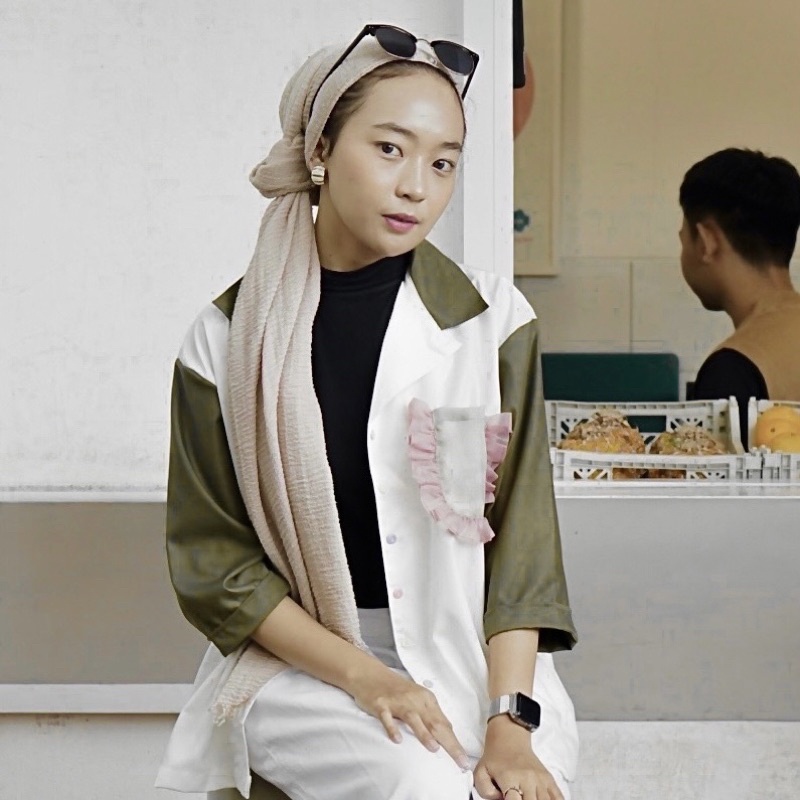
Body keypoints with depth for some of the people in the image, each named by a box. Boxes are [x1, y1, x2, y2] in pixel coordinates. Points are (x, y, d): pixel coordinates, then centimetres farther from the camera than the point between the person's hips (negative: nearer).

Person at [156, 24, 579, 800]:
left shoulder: (492, 321, 0)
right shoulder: (226, 341, -1)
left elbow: (521, 534, -3)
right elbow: (210, 557, 1)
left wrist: (510, 721, -15)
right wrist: (362, 677, -11)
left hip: (475, 662, 1)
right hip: (301, 666, -1)